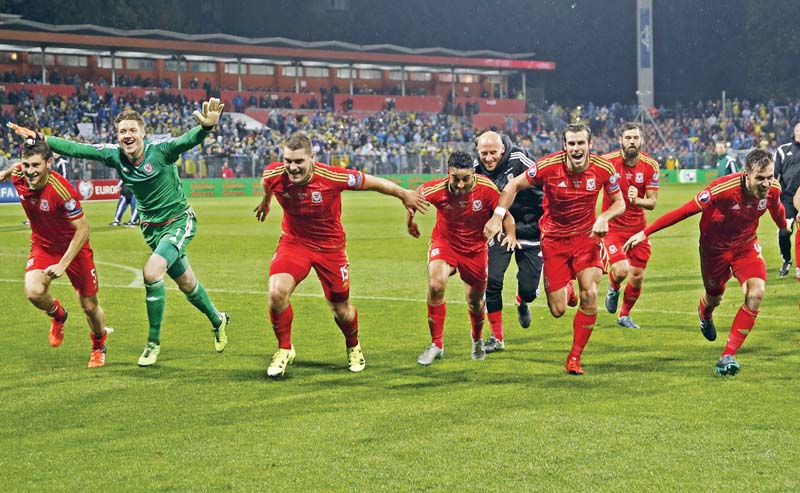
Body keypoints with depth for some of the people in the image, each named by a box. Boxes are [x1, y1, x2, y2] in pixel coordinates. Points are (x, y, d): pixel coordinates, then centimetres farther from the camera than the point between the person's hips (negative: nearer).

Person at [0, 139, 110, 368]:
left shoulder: (61, 190, -34)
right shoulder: (19, 177, -18)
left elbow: (83, 229, -27)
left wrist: (63, 265, -28)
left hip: (73, 246, -4)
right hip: (42, 245, 4)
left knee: (89, 306, 6)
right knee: (34, 292, -24)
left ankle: (99, 347, 38)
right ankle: (57, 315, 12)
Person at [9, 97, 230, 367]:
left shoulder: (160, 150, -22)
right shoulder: (114, 155, -8)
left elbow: (189, 140, -39)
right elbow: (75, 149, -3)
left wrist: (206, 127, -60)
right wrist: (37, 138, -8)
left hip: (179, 221, -6)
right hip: (151, 227, 6)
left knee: (151, 272, -23)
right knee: (186, 283, 15)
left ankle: (154, 342, -8)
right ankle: (217, 320, 42)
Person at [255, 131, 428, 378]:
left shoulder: (332, 177, -28)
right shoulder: (273, 175, -20)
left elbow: (372, 182, -11)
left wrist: (404, 195, 1)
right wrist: (266, 201, 30)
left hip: (330, 245, -1)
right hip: (293, 241, 1)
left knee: (341, 310, 10)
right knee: (277, 291, -25)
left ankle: (353, 347, 45)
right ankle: (284, 350, 0)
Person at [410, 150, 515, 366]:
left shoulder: (486, 188, -25)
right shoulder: (437, 189, -24)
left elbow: (505, 214, -13)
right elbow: (415, 196, -1)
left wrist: (511, 235, -30)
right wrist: (410, 221, 11)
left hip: (475, 249, 1)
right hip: (444, 242, -1)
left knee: (476, 302, 14)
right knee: (435, 285, -28)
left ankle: (477, 340, 49)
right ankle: (436, 344, -11)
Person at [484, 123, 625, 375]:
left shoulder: (604, 169, -15)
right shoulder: (548, 165, -20)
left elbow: (619, 203, 0)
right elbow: (514, 185, -7)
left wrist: (604, 218, -21)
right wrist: (497, 217, -16)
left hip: (586, 235, 1)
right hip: (553, 238, -1)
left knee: (590, 295, -16)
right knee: (558, 310, -3)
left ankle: (575, 358, 3)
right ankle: (566, 290, 39)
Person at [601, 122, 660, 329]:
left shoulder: (650, 165, -7)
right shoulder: (607, 161, -15)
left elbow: (652, 202, -6)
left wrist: (637, 200, -28)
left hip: (638, 226, 3)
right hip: (613, 225, -3)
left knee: (637, 277, 5)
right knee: (621, 270, -21)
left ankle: (625, 315, 30)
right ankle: (613, 289, 17)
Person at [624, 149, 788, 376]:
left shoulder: (773, 189, -20)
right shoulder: (724, 188, -36)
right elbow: (685, 211, -30)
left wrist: (784, 225, 30)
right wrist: (645, 233, -29)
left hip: (746, 245, 3)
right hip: (715, 246, -3)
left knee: (756, 293, -19)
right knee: (714, 298, 17)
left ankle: (728, 355, -11)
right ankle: (705, 313, 60)